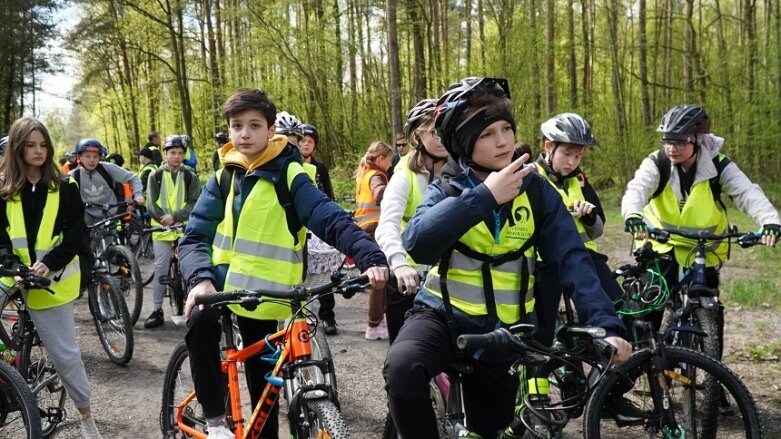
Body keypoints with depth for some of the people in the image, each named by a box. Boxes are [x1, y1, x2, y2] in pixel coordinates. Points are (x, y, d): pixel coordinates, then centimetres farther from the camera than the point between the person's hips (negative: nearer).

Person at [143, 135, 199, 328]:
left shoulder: (190, 177, 5)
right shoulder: (156, 176, 6)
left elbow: (194, 204, -3)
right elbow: (151, 204, 1)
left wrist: (175, 217, -16)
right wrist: (165, 219, -15)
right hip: (161, 229, 0)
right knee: (161, 268, 0)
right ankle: (157, 310, 6)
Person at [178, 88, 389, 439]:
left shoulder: (288, 175, -7)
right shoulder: (223, 178, 3)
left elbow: (332, 220, -19)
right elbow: (195, 237, -4)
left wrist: (371, 258, -36)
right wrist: (200, 278, -26)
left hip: (262, 289, -1)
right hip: (221, 277, 2)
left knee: (262, 382, 6)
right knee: (200, 321, -31)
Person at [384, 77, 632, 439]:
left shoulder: (535, 189, -6)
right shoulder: (448, 189, -9)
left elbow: (572, 259, -12)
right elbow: (417, 243, -29)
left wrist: (605, 325, -25)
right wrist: (484, 196, -35)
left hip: (502, 330, 2)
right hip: (443, 315, -2)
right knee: (402, 368, -33)